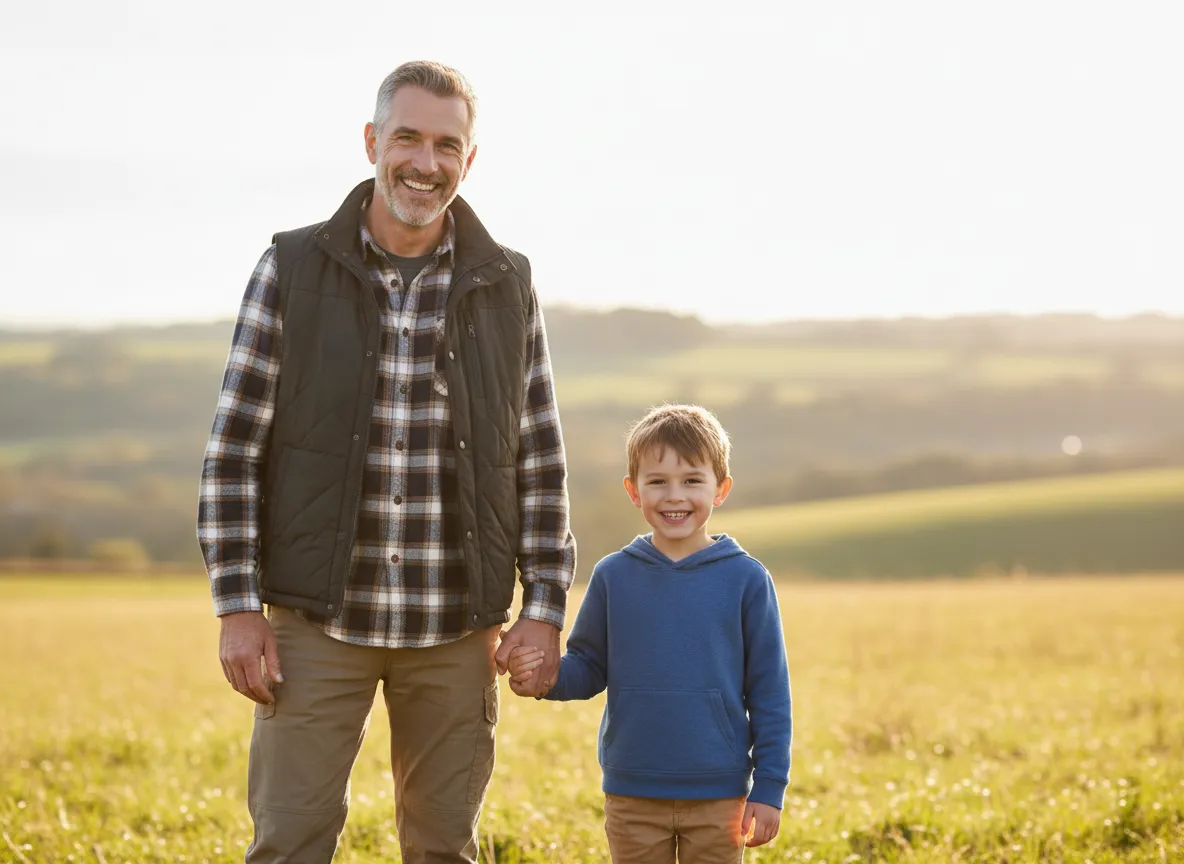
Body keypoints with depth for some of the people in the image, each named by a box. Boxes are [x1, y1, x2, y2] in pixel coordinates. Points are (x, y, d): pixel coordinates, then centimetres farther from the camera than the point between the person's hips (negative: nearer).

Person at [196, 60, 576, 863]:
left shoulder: (507, 287, 3)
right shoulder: (292, 270, -2)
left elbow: (541, 462, 6)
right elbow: (234, 447, -2)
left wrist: (545, 609, -1)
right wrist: (238, 607, -8)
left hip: (456, 629, 2)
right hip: (319, 619, -2)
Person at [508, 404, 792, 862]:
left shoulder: (746, 579, -4)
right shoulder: (613, 576, 1)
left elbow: (769, 691, -1)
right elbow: (589, 667, 8)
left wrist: (768, 789, -3)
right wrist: (543, 676, -14)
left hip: (718, 795, -1)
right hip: (632, 795, 2)